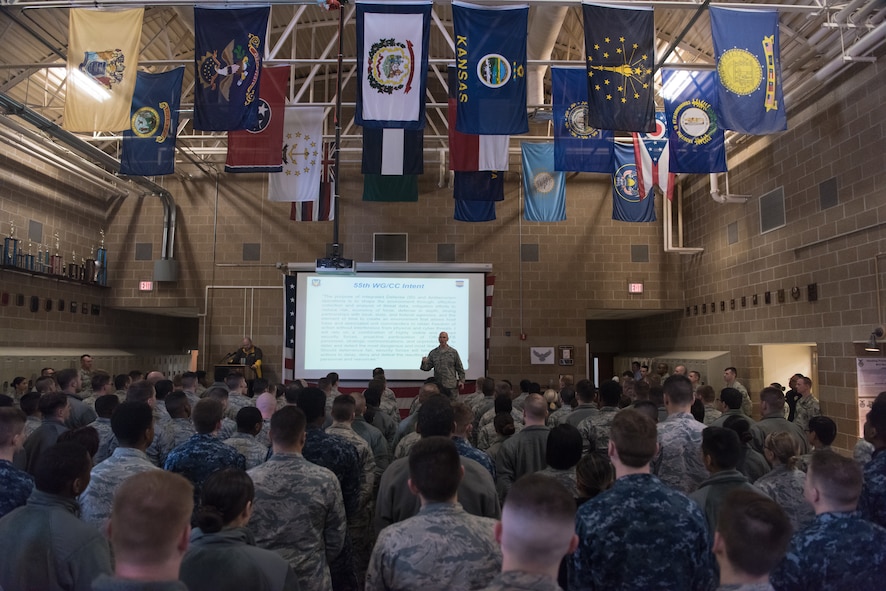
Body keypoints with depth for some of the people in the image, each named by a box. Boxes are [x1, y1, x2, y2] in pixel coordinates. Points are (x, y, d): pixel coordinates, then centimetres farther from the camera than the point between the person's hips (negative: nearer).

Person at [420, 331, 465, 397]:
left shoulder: (453, 352, 2)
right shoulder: (433, 352, 6)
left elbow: (459, 367, 5)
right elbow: (427, 367, 5)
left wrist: (461, 380, -2)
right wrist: (424, 362, -16)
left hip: (451, 385, -1)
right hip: (438, 384, 2)